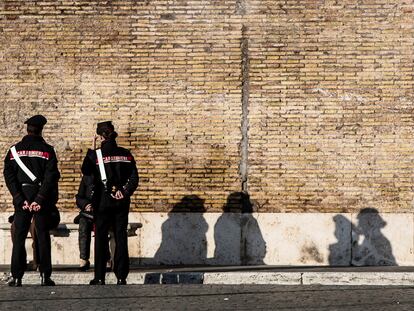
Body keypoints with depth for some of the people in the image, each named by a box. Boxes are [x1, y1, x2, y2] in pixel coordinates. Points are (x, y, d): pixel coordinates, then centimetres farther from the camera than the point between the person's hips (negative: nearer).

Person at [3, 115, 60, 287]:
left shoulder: (14, 150, 4)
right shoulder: (47, 150, -1)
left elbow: (9, 176, -3)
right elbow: (51, 177, -10)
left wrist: (20, 200, -6)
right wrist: (40, 200, -11)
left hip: (21, 198, 1)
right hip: (42, 200, -1)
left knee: (19, 237, 5)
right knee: (43, 237, 4)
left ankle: (16, 277, 0)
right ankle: (45, 276, 0)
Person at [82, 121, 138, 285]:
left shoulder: (95, 155, -8)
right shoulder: (126, 154, 3)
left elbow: (85, 171, 3)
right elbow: (134, 178, -1)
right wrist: (125, 192, -7)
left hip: (103, 202, -3)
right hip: (121, 203, 3)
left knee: (101, 239, 4)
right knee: (121, 238, 6)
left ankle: (100, 278, 3)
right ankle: (121, 276, 5)